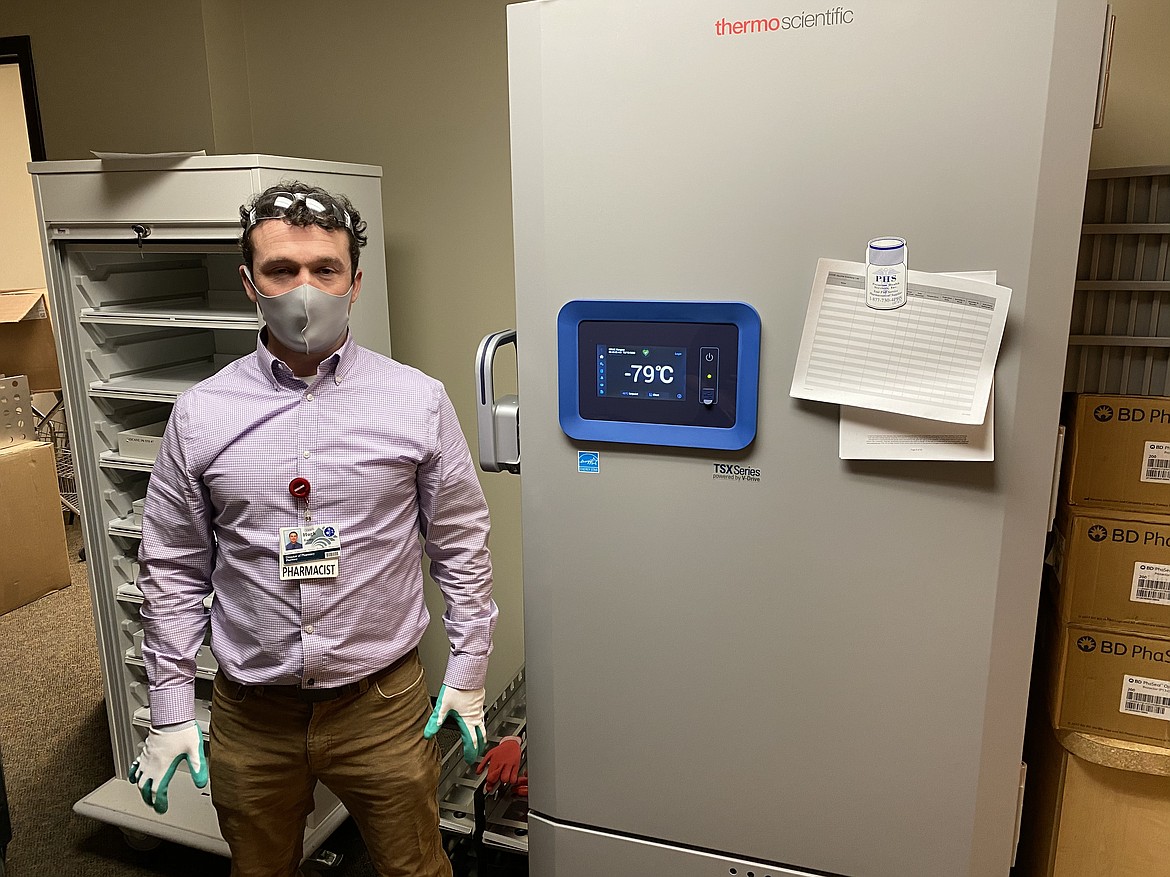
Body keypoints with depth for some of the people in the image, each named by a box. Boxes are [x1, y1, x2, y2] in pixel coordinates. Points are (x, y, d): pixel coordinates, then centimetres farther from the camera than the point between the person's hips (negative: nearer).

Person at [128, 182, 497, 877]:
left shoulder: (419, 402, -8)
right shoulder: (200, 415, -4)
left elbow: (461, 546, 0)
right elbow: (173, 570, 3)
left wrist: (469, 671, 2)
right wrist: (171, 712, 4)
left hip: (383, 701, -1)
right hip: (249, 713, 2)